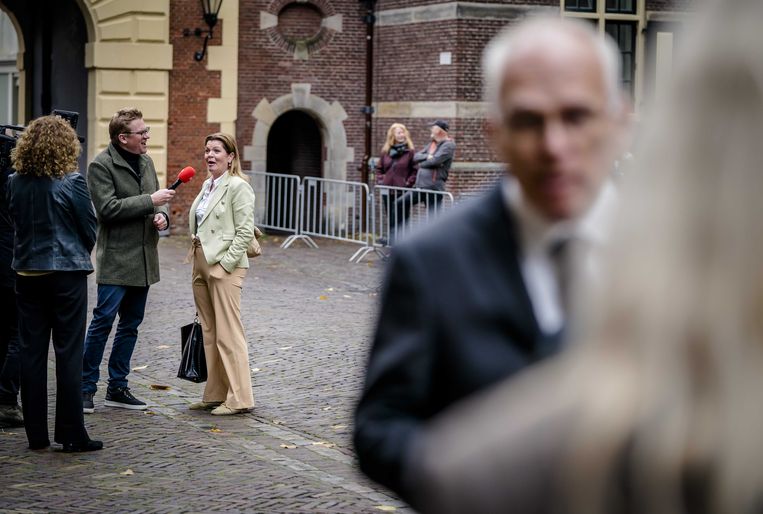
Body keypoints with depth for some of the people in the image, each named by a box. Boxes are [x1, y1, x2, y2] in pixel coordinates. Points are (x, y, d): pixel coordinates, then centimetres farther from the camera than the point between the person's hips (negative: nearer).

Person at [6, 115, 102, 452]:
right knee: (68, 353, 1)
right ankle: (71, 435, 3)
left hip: (27, 273, 4)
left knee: (31, 352, 9)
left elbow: (15, 222, 9)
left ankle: (36, 434, 12)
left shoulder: (15, 183, 0)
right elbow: (89, 228, -5)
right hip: (67, 272, -4)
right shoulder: (71, 182, -12)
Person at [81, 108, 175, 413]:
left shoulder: (145, 161, 14)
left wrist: (161, 215, 0)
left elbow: (155, 201, 23)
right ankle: (86, 388, 1)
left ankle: (117, 388, 20)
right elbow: (108, 208, -19)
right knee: (103, 321, -8)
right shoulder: (101, 165, -10)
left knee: (131, 324, 11)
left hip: (144, 259, 8)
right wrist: (150, 201, -18)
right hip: (115, 259, -8)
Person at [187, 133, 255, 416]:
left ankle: (239, 398, -2)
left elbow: (245, 231, -15)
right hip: (202, 265, 9)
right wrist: (198, 261, 15)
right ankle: (215, 395, 18)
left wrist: (225, 262, -18)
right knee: (209, 334, 12)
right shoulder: (207, 185, 16)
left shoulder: (238, 186, -10)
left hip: (224, 266, -9)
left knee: (228, 334, -7)